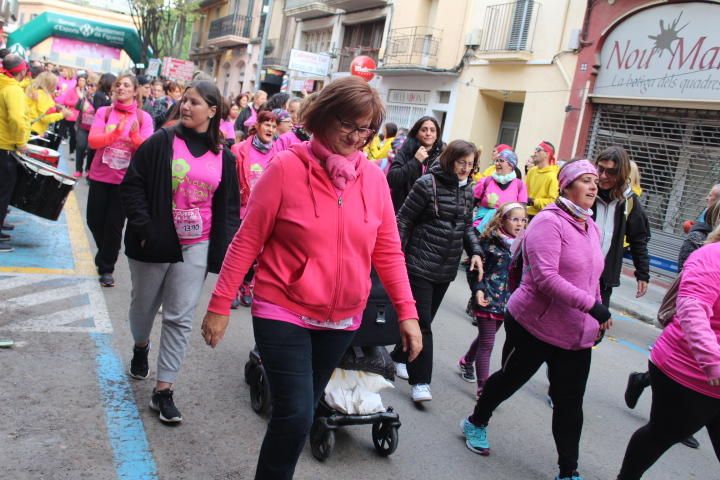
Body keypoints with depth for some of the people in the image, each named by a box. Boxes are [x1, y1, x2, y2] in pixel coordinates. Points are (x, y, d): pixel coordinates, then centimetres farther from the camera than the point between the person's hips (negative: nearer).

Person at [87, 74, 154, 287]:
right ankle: (105, 253, 42)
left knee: (115, 225, 3)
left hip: (125, 179, -2)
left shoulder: (143, 117, -2)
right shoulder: (103, 112, 0)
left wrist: (135, 136, -26)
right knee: (94, 221, 12)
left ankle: (106, 268, 20)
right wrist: (115, 132, -26)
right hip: (100, 176, 2)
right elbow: (92, 141, -11)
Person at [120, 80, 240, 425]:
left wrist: (223, 249, 0)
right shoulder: (161, 142, -5)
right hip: (154, 242, -1)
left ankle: (163, 390, 8)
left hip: (195, 247, 1)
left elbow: (228, 207, 7)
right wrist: (143, 228, -13)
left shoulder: (223, 157, 3)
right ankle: (141, 346, 50)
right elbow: (132, 186, -4)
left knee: (180, 318, 0)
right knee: (144, 305, 18)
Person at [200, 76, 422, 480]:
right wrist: (220, 305, -7)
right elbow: (247, 241, -9)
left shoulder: (374, 178, -1)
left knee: (302, 413, 18)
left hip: (341, 320, 4)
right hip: (283, 313, -4)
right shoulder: (287, 167, -12)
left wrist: (407, 311, -1)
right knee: (295, 415, -9)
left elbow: (388, 251, 4)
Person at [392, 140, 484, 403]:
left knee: (424, 319, 15)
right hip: (420, 265, -6)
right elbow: (403, 220, -8)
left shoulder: (468, 190, 9)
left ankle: (399, 357, 35)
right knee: (422, 323, -6)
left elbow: (467, 226, 18)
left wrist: (475, 252, 3)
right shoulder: (428, 183, -10)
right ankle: (420, 381, 0)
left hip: (447, 269, 6)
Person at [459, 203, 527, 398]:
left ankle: (466, 362, 47)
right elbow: (474, 270, -8)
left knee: (485, 339, 21)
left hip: (506, 302, 6)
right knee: (487, 344, -5)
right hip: (488, 300, -6)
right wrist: (478, 291, -18)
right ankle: (483, 389, 1)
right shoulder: (489, 242, -10)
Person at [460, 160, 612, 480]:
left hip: (576, 334, 7)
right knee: (510, 379, 14)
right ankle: (476, 423, 40)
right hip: (535, 326, -6)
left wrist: (597, 318, 16)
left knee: (570, 404, 7)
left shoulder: (590, 227, 10)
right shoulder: (549, 222, -17)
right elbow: (545, 277, -28)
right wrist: (591, 305, -29)